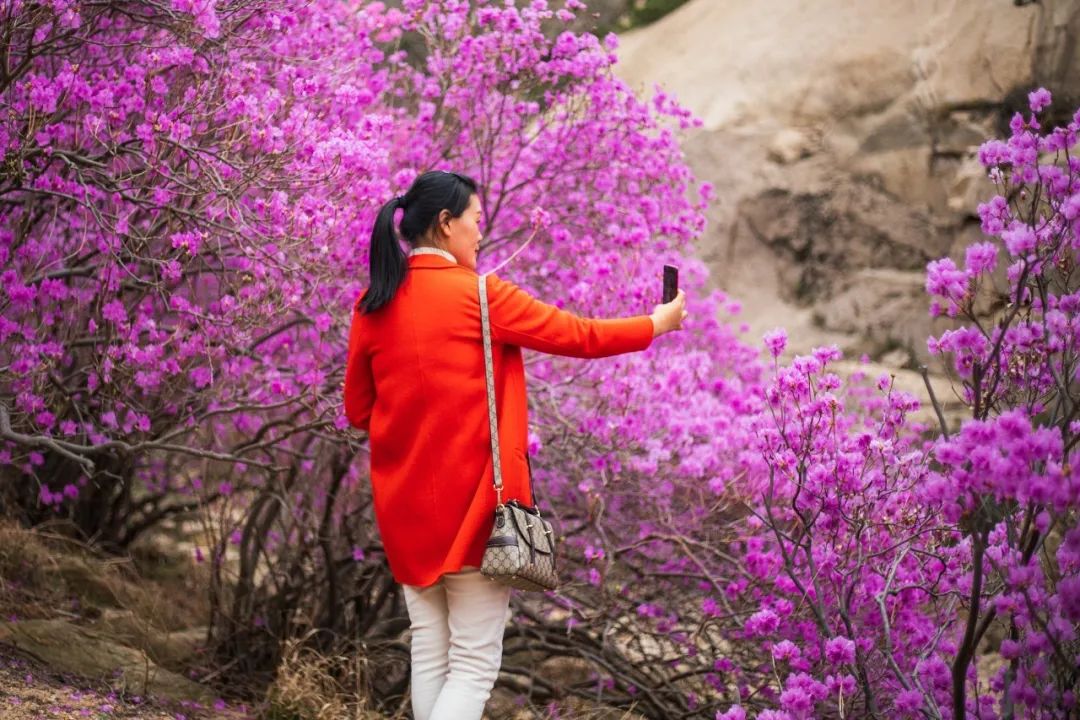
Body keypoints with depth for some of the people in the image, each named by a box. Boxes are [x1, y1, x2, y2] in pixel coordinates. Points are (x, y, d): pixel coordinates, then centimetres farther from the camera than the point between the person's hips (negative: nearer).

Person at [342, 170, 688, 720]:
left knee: (428, 655, 13)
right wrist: (658, 323, 14)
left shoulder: (373, 306, 5)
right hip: (474, 499, -6)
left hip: (405, 503, 6)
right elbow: (578, 337, -1)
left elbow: (358, 411, 11)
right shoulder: (478, 293, -10)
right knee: (475, 664, -2)